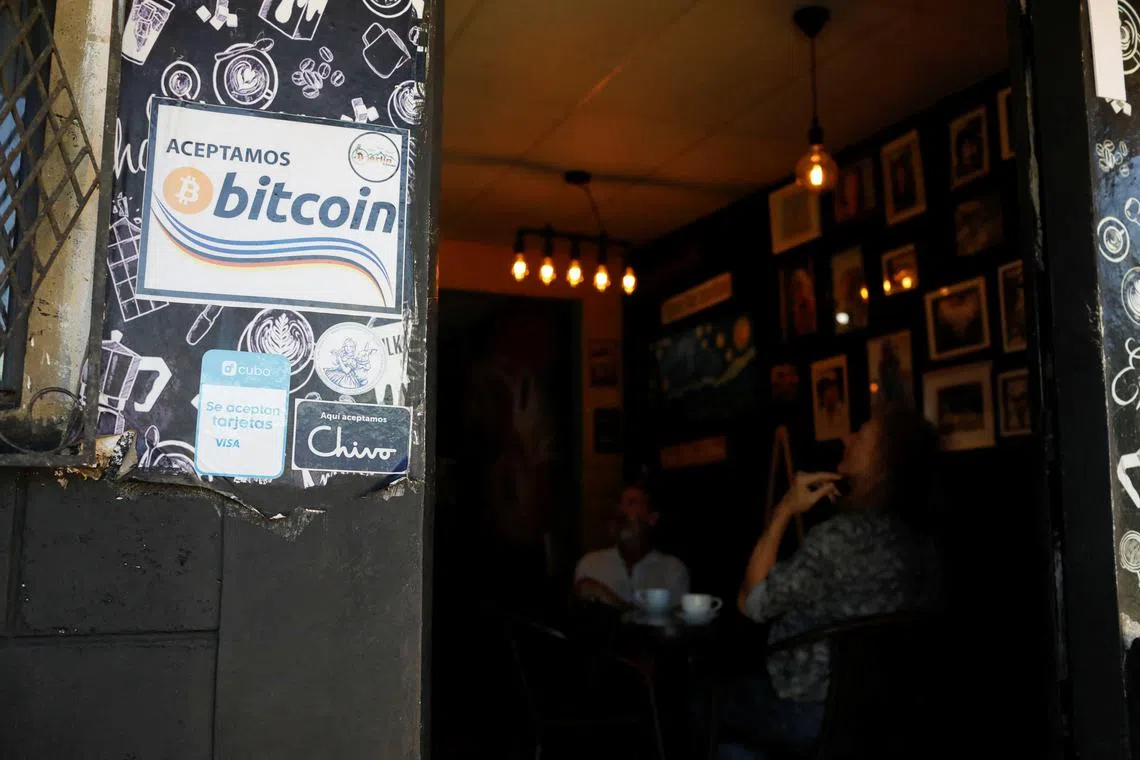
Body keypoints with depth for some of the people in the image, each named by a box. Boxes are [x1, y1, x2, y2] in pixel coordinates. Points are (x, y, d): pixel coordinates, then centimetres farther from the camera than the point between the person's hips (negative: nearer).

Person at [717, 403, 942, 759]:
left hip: (814, 714, -8)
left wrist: (785, 510, -17)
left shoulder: (843, 536, -28)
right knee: (741, 685, 29)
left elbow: (752, 602, -19)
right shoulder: (921, 539, -2)